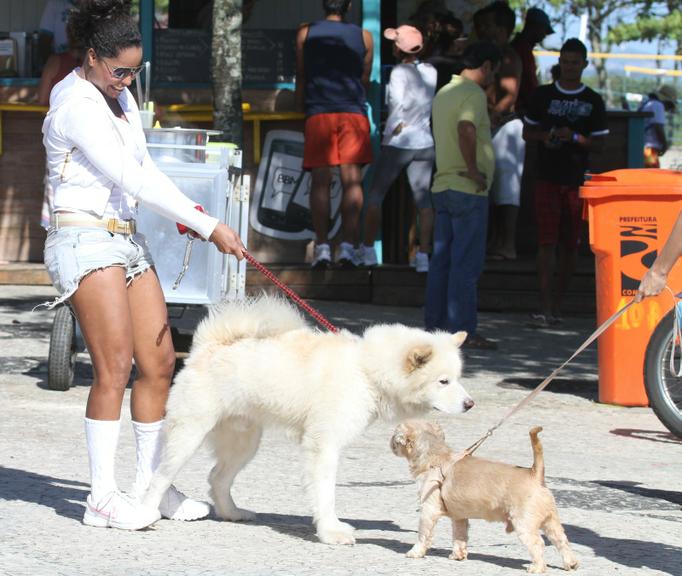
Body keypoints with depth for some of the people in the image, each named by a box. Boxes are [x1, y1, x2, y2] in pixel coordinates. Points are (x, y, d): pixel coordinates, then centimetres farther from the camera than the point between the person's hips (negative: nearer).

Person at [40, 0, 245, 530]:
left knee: (160, 361, 5)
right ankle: (103, 497, -10)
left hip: (128, 239, 9)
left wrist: (186, 212, -1)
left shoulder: (119, 96, 14)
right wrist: (208, 225, -20)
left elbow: (143, 167, 19)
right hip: (86, 241, -9)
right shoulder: (76, 106, -15)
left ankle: (150, 486, 12)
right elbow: (132, 178, -20)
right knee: (115, 365, -13)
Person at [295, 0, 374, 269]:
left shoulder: (306, 33, 6)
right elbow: (365, 80, 15)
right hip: (353, 113, 0)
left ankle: (322, 246, -9)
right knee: (352, 180, -2)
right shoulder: (363, 37, 7)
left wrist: (304, 109, 25)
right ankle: (348, 246, -10)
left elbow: (301, 78, 12)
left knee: (320, 181, -1)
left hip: (318, 113, 0)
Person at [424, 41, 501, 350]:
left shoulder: (443, 93, 16)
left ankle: (435, 324, 12)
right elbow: (466, 129, -31)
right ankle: (463, 331, -8)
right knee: (466, 264, -7)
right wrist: (474, 170, -22)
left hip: (442, 186, 9)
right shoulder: (474, 94, -12)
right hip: (468, 189, -9)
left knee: (442, 260, 11)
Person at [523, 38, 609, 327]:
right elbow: (527, 132, 12)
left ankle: (557, 304, 16)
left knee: (570, 244, 5)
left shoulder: (593, 101, 6)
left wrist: (574, 137, -14)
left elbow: (598, 141, 4)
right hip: (548, 178, -1)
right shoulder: (543, 95, 7)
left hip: (577, 180, 1)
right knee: (547, 241, -10)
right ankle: (545, 306, -14)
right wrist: (545, 136, -9)